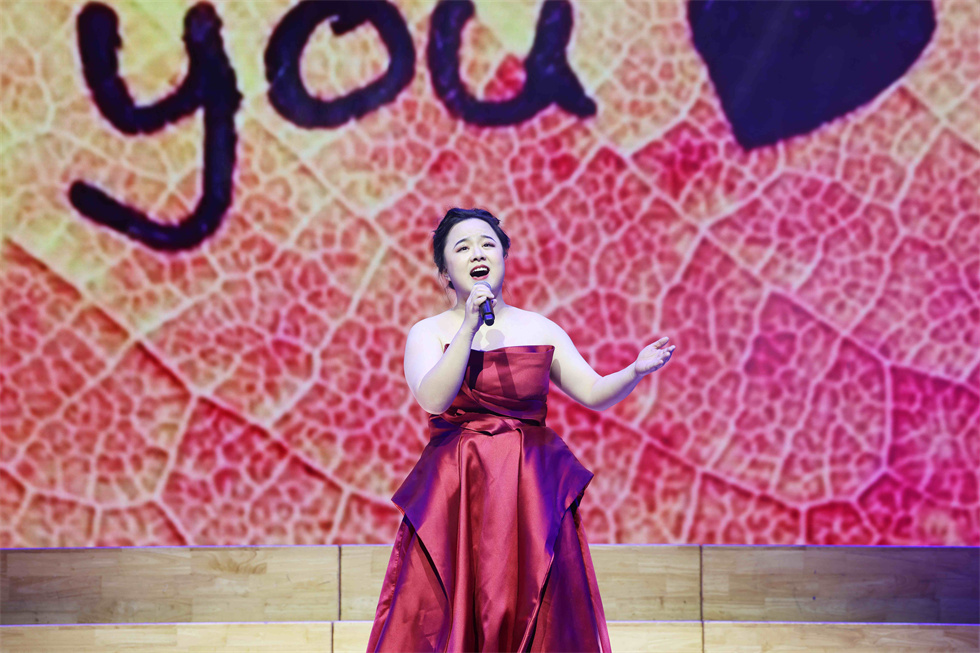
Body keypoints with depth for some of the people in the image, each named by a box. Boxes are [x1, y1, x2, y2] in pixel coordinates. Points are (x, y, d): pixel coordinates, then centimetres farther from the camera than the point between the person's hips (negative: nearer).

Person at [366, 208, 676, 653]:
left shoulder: (540, 330, 9)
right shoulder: (428, 333, 3)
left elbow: (595, 394, 6)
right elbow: (432, 400, -14)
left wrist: (636, 370, -13)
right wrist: (470, 327, -16)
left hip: (532, 493, 2)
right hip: (455, 497, -1)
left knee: (536, 617, 0)